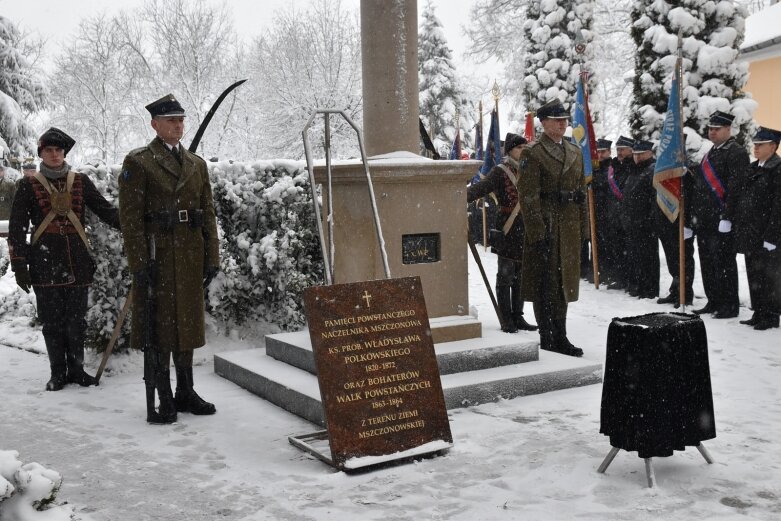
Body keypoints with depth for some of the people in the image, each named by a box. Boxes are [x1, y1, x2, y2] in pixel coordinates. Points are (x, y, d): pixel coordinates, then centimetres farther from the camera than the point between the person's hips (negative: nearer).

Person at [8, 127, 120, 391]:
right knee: (52, 320, 4)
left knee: (77, 320, 6)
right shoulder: (28, 185, 3)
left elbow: (105, 209, 3)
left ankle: (76, 369, 20)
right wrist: (19, 265, -4)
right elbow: (17, 228, 2)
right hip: (46, 263, -1)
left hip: (77, 262, 2)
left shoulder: (80, 182, 8)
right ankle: (58, 373, 16)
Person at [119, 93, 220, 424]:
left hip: (191, 258, 6)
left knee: (187, 324, 12)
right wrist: (139, 263, -16)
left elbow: (208, 213, 13)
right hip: (157, 257, -5)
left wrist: (212, 257, 6)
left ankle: (185, 393, 24)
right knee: (158, 326, 0)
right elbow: (130, 217, -9)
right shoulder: (138, 162, -4)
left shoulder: (196, 164, 13)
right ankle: (161, 400, 8)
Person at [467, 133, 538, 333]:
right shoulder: (500, 171, -6)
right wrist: (464, 196, -38)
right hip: (507, 230, -6)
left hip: (526, 231, 6)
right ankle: (506, 320, 6)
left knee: (521, 276, 12)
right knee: (505, 275, 0)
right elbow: (481, 187, -21)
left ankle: (518, 317, 20)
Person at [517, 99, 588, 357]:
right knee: (546, 284, -1)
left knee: (564, 282, 12)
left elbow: (581, 193, 17)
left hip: (570, 227, 7)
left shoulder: (575, 152, 14)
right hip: (545, 227, -7)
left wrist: (583, 227, 12)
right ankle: (547, 340, 7)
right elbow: (528, 196, -13)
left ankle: (560, 338, 21)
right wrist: (538, 231, -19)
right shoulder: (532, 154, -7)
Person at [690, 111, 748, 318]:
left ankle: (729, 306, 5)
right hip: (704, 221, 8)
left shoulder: (736, 153, -9)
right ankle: (713, 302, 22)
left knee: (723, 263, -3)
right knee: (707, 264, 12)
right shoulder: (710, 153, 18)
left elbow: (735, 187, -17)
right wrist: (695, 214, 16)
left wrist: (726, 216, -21)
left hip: (721, 223, -8)